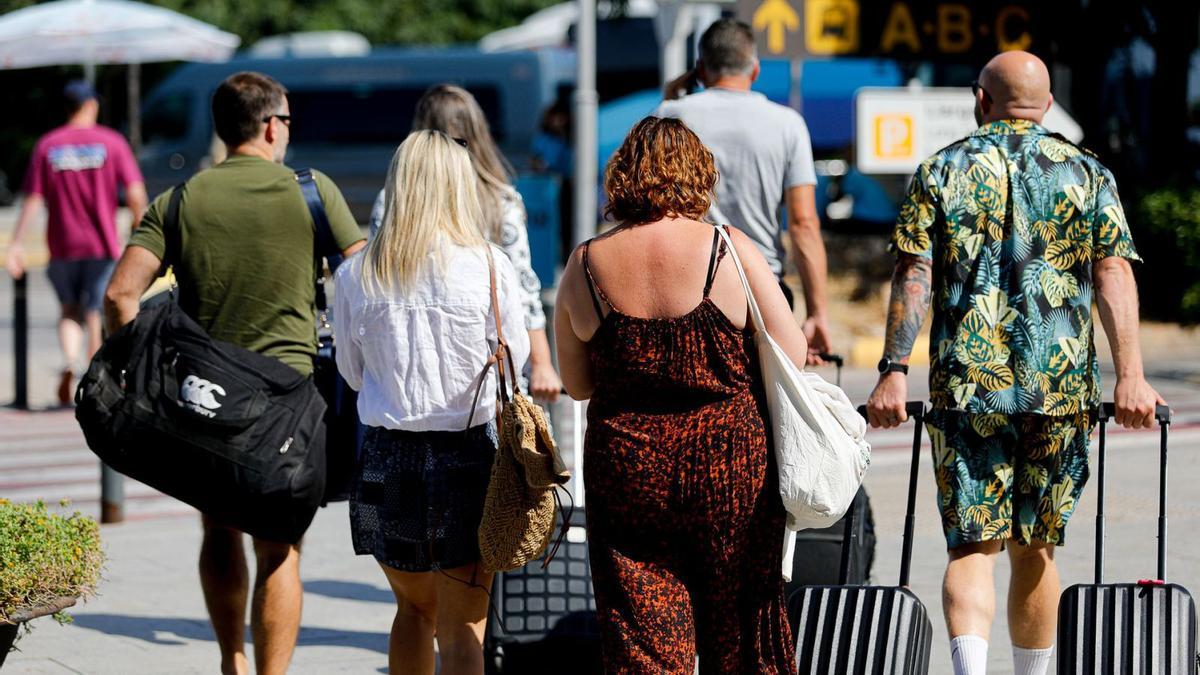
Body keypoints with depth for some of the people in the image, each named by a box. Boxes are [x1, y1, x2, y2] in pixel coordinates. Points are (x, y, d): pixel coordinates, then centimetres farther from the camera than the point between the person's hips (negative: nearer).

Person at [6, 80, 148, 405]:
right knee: (95, 315, 6)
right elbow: (136, 195, -7)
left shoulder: (47, 146, 3)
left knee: (70, 310, 15)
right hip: (103, 245, -1)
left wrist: (16, 244, -2)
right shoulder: (111, 142, -1)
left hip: (62, 247, 1)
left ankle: (69, 363, -10)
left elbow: (33, 200, -2)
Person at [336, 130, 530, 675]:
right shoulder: (489, 267, -8)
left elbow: (352, 371, 8)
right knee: (462, 629, 3)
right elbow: (515, 358, 5)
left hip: (387, 457, 2)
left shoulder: (356, 274, -2)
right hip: (470, 454, -2)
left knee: (414, 607, 22)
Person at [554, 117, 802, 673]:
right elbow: (793, 356, -6)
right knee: (738, 628, 11)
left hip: (626, 468, 1)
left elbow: (576, 383, 8)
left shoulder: (585, 265, -1)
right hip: (730, 461, -1)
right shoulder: (729, 251, -7)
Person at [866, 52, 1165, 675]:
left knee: (972, 544, -4)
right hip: (1060, 386, 1)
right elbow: (1113, 274, -3)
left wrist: (893, 371, -4)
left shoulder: (941, 172, 6)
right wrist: (1130, 375, -10)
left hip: (965, 384, -1)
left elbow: (913, 277, -3)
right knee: (1036, 547, 14)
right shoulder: (1087, 174, 8)